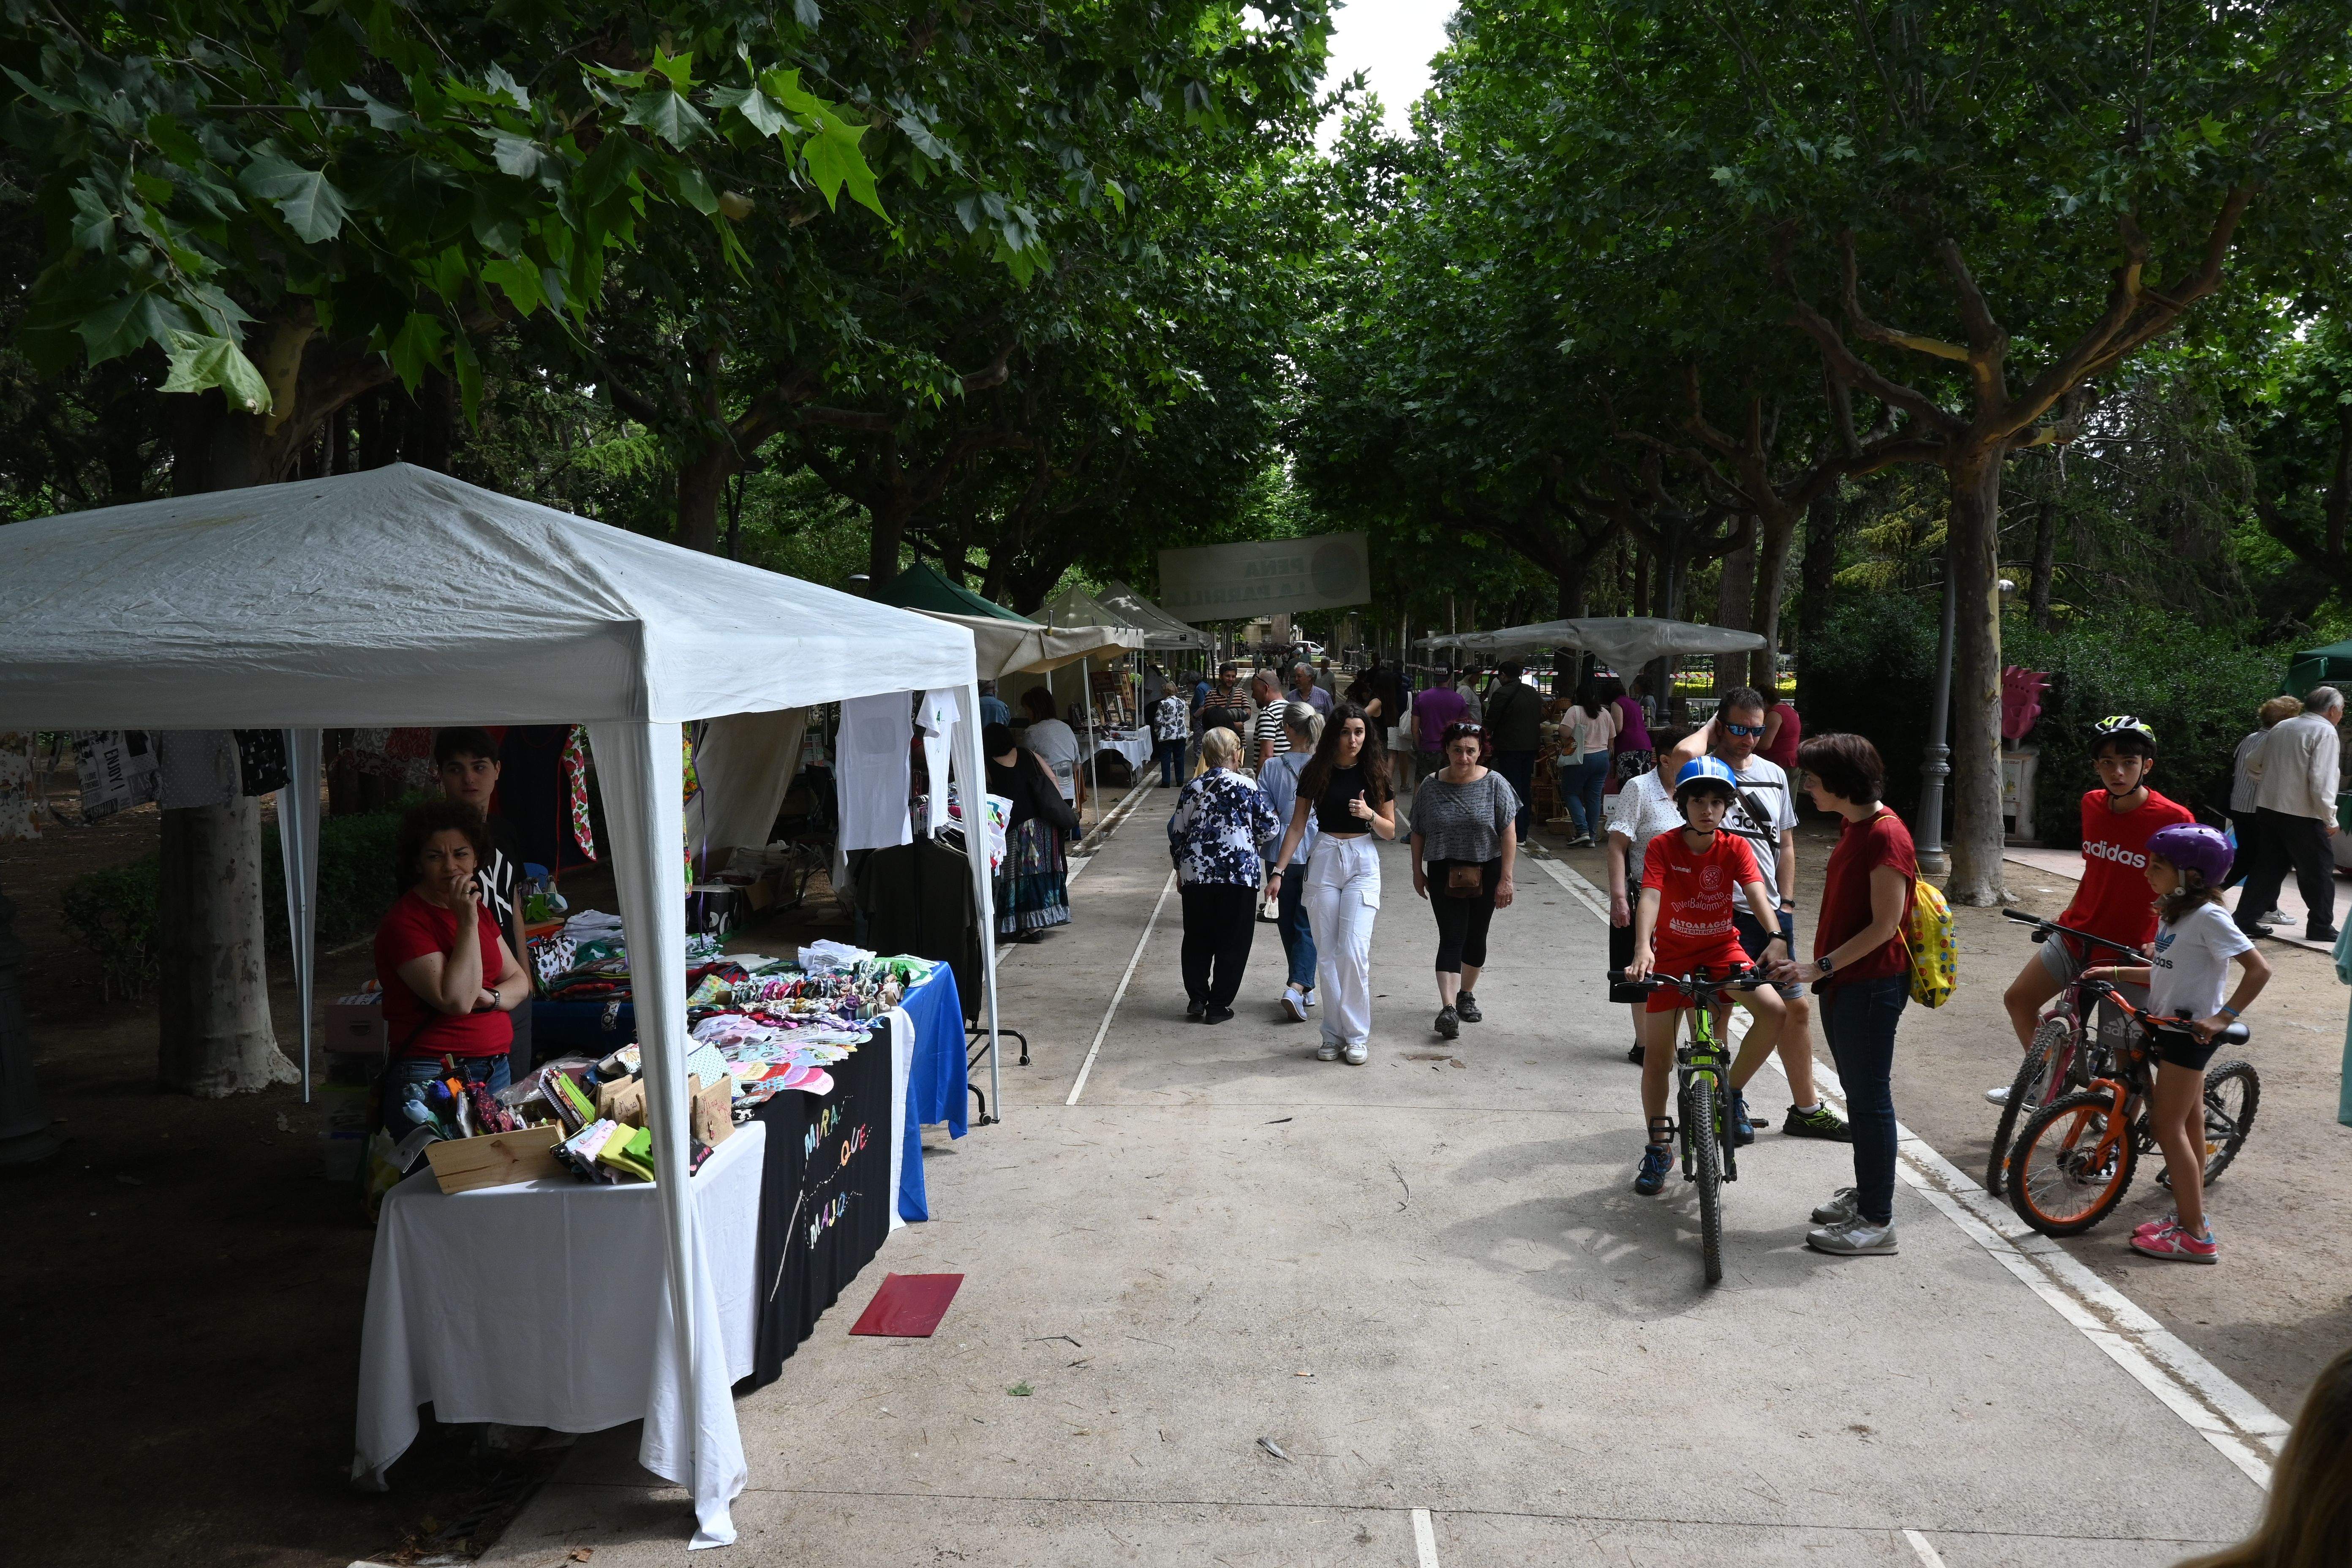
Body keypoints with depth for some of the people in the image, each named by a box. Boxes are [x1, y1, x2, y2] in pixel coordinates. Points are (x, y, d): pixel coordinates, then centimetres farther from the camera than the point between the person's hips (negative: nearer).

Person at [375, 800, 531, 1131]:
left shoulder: (478, 908, 12)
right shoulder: (404, 922, -11)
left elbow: (519, 981, 15)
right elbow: (456, 1001, -21)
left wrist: (490, 998, -7)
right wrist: (468, 922, -20)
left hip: (498, 1071, 7)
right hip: (433, 1076, -7)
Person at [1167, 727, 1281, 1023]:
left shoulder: (1192, 789, 3)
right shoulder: (1246, 786, -6)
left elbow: (1177, 834, 8)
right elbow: (1269, 828, -2)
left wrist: (1181, 870, 21)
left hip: (1196, 875, 3)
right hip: (1239, 875, -3)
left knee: (1197, 938, 17)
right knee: (1232, 942, 7)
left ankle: (1197, 998, 18)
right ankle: (1219, 1006, 9)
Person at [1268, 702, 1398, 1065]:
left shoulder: (1375, 773, 1)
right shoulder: (1317, 772, 2)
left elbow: (1390, 831, 5)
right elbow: (1297, 826, 4)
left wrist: (1370, 815, -16)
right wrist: (1278, 871, -2)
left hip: (1363, 862, -1)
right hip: (1324, 861, 1)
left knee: (1354, 952, -11)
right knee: (1327, 954, 4)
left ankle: (1357, 1036, 2)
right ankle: (1334, 1034, 14)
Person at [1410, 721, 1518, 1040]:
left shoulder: (1494, 784, -7)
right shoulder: (1431, 786, -3)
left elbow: (1509, 834, -7)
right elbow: (1418, 833, 6)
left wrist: (1505, 879, -10)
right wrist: (1418, 871, 8)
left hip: (1486, 872, 1)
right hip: (1445, 874, 0)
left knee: (1476, 937, 11)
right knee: (1451, 939, -8)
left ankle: (1466, 995, 32)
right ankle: (1448, 1008, -15)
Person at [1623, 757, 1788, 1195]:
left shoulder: (1735, 848, -8)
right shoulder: (1663, 847, -13)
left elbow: (1757, 894, -22)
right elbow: (1650, 896, -27)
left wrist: (1775, 939, -41)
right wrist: (1642, 948, -43)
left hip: (1723, 950, 1)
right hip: (1672, 956, -1)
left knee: (1773, 1010, -23)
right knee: (1656, 1053, -2)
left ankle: (1732, 1091, 0)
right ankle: (1659, 1147, 14)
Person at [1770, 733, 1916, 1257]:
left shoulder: (1885, 836, -20)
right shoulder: (1851, 826, 10)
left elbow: (1884, 926, -22)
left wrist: (1821, 967, -21)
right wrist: (1821, 969, 15)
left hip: (1872, 986, -9)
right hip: (1842, 981, 9)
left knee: (1870, 1097, -1)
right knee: (1858, 1091, 19)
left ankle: (1877, 1222, 8)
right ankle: (1866, 1192, 33)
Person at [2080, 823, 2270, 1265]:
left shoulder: (2208, 917, -18)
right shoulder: (2173, 914, 10)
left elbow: (2259, 969, -21)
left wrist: (2223, 1017, -25)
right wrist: (2115, 972, 9)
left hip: (2191, 1030, -10)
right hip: (2171, 1026, 10)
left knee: (2169, 1127, -8)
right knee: (2188, 1125, 15)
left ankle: (2195, 1236, -2)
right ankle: (2191, 1218, 23)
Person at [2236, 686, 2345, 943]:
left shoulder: (2281, 728, 11)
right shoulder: (2325, 733, -11)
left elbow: (2253, 762, 18)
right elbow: (2321, 781, -18)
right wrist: (2330, 819, -11)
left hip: (2267, 807, 7)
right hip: (2301, 815, -7)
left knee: (2269, 865, 13)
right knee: (2318, 870, 6)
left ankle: (2246, 920, 11)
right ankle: (2321, 927, 14)